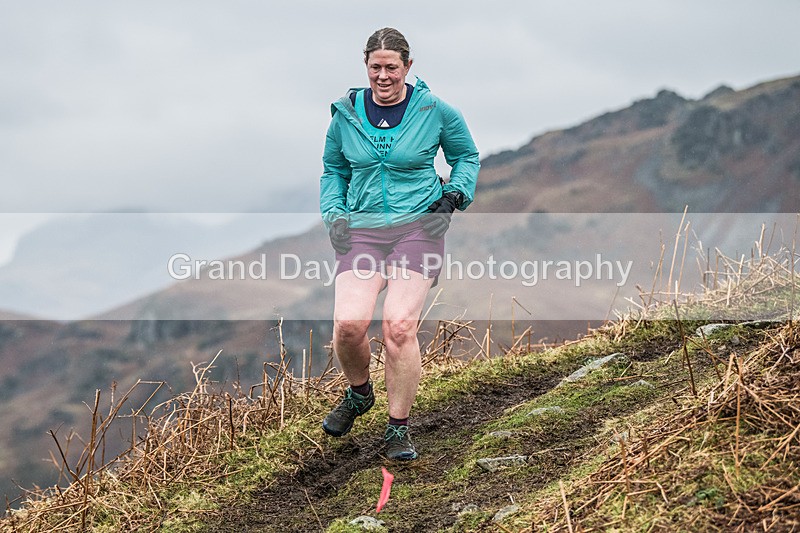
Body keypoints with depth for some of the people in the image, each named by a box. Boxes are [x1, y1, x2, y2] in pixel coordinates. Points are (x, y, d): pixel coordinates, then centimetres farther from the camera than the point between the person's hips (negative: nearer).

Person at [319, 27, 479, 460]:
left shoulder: (435, 111, 1)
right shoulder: (346, 114, 7)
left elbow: (467, 156, 18)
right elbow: (333, 169, 22)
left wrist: (456, 193, 1)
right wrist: (334, 214, 8)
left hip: (418, 225, -2)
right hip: (362, 227, 2)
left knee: (399, 326, -18)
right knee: (348, 323, -17)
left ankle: (398, 429, -2)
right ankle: (358, 393, 16)